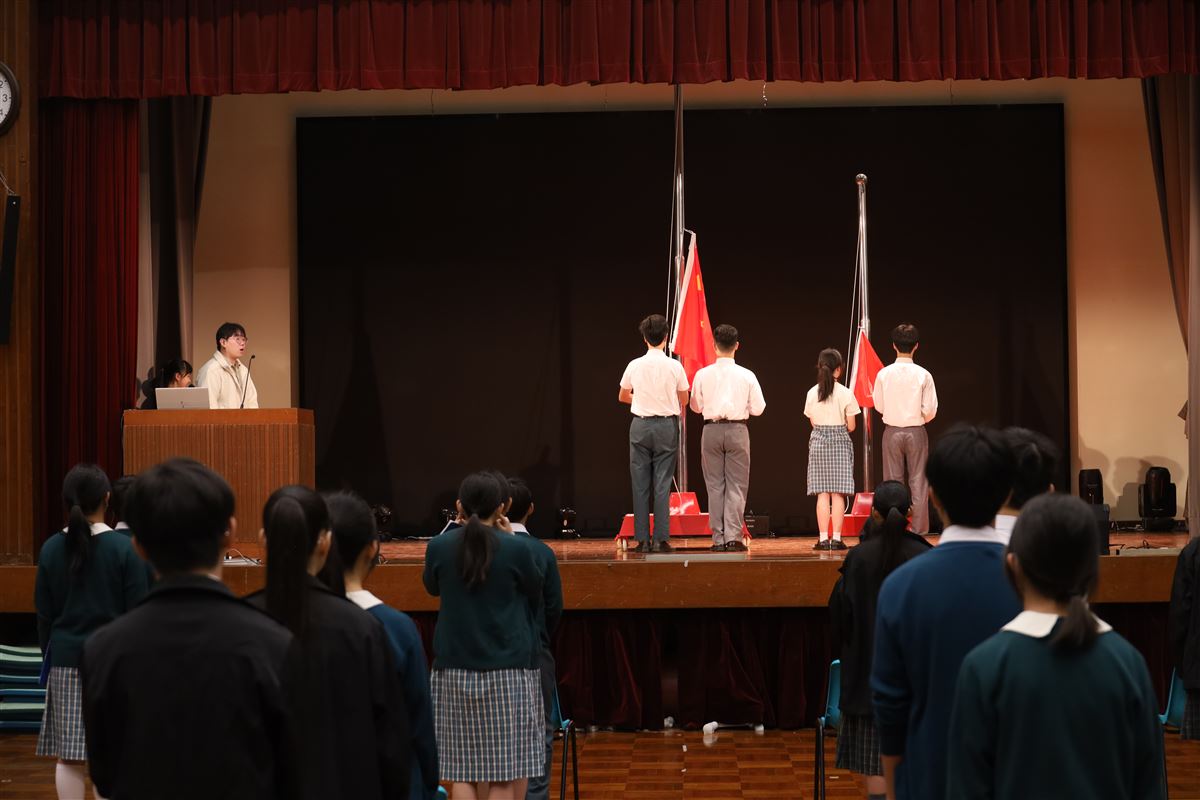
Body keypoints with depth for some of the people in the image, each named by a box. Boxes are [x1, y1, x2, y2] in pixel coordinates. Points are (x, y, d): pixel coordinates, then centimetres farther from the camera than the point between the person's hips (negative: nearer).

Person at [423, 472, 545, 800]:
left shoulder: (439, 546, -2)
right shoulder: (516, 549, -8)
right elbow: (535, 595, 9)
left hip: (455, 669, 2)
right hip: (508, 671, -2)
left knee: (462, 772, 6)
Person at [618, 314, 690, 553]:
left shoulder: (635, 366, -2)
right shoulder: (674, 366, -6)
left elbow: (623, 397, 13)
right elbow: (684, 400, 6)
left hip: (640, 425, 1)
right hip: (667, 425, -1)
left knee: (640, 484, 5)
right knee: (663, 484, 2)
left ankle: (642, 540, 4)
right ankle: (661, 539, 0)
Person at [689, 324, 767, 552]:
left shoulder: (703, 374, -3)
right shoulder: (746, 375, -4)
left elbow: (696, 407, 6)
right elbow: (757, 408, 1)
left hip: (711, 430, 1)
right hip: (737, 430, -1)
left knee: (715, 486, 7)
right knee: (736, 486, 5)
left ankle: (718, 538, 6)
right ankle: (733, 536, -3)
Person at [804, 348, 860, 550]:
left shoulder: (812, 393, 0)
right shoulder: (846, 394, -7)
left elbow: (813, 422, 7)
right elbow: (851, 426, -3)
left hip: (818, 442, 2)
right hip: (840, 442, -2)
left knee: (822, 493, 2)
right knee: (838, 494, 0)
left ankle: (823, 538, -1)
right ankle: (836, 538, -2)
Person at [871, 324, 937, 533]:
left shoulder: (884, 374, -6)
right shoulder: (923, 375, -9)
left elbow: (879, 406, 3)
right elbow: (930, 410, -6)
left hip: (892, 432, 1)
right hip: (916, 432, -1)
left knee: (892, 482, 7)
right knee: (918, 482, 4)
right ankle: (918, 530, 2)